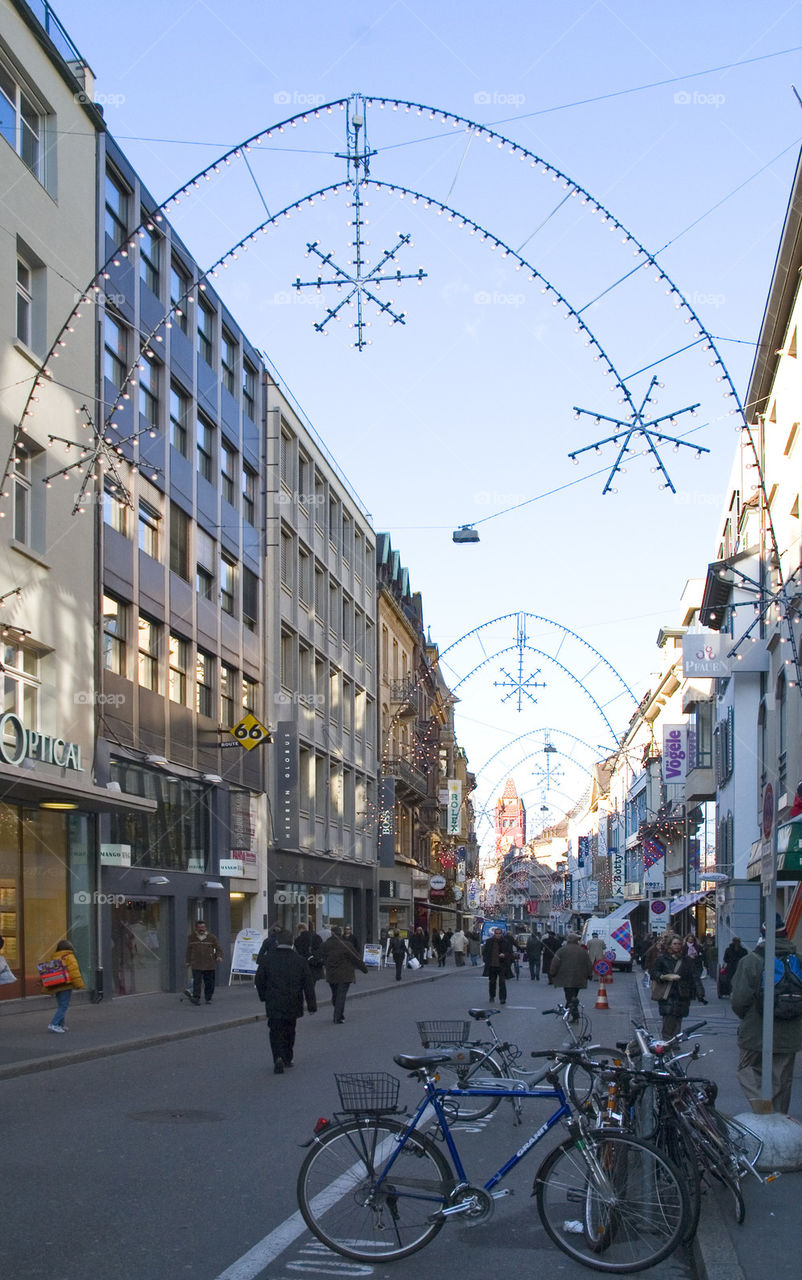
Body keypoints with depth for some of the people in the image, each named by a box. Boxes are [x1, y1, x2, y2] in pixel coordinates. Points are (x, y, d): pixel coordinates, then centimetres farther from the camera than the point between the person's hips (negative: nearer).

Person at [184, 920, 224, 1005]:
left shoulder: (211, 937, 4)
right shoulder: (191, 938, 9)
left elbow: (218, 948, 8)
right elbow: (189, 950, 20)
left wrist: (219, 956, -10)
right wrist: (188, 961, 19)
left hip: (210, 965, 0)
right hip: (196, 965, 0)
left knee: (209, 982, 4)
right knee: (197, 981, -13)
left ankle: (208, 998, 16)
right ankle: (196, 997, -13)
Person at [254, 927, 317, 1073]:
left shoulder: (267, 959, -5)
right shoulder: (300, 960, -3)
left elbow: (259, 981, 2)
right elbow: (308, 984, -2)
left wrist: (263, 996, 19)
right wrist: (312, 1005, 3)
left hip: (274, 1005, -1)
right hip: (293, 1005, 2)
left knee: (275, 1032, 4)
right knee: (289, 1031, 19)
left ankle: (278, 1058, -17)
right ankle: (287, 1058, 26)